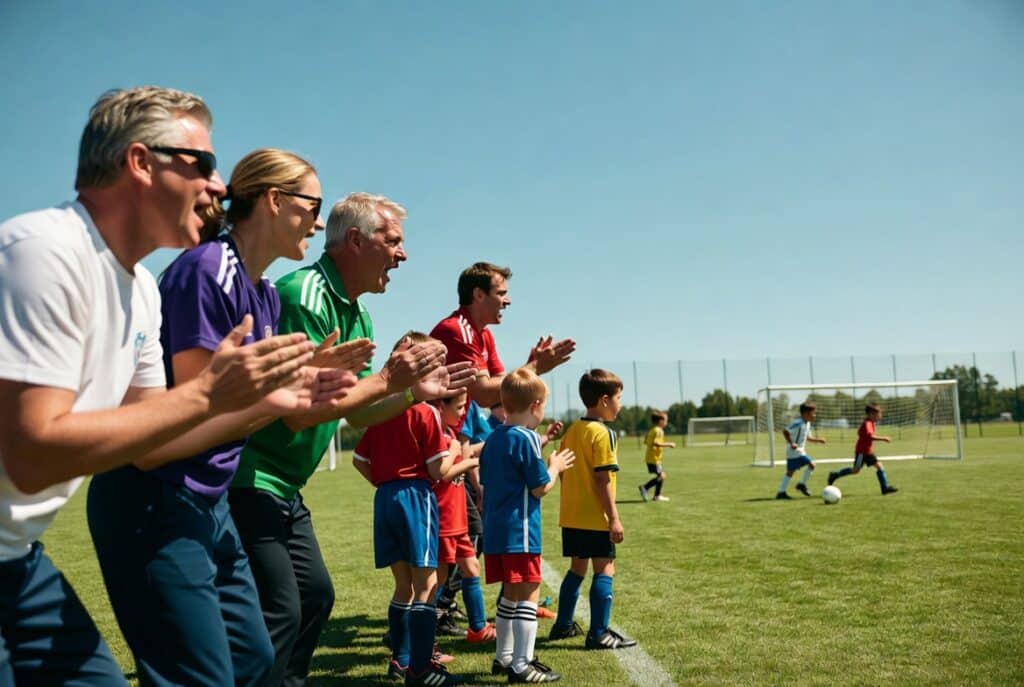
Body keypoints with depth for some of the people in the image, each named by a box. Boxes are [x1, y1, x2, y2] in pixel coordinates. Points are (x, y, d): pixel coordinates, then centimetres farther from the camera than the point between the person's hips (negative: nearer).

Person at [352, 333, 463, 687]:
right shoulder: (426, 412, -10)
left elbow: (359, 460, 14)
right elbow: (438, 470, -12)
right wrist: (453, 447, 6)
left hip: (385, 498, 7)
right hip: (416, 495, -7)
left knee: (404, 585, 16)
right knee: (426, 584, -1)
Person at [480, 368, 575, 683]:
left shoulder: (492, 439, 11)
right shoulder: (526, 439, -13)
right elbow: (540, 487, -11)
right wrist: (555, 466, 5)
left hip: (494, 530, 9)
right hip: (519, 530, -8)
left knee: (511, 593, 19)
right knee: (528, 594, -2)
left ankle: (503, 657, 28)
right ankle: (521, 666, 0)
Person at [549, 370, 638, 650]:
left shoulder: (572, 431, 10)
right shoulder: (603, 433, -14)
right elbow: (603, 480, -18)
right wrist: (614, 518, -16)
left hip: (571, 516, 8)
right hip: (596, 517, -8)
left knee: (577, 567, 18)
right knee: (604, 570, -2)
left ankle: (563, 624, 26)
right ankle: (599, 633, -3)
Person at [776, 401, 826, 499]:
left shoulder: (807, 424, 12)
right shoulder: (798, 423, -18)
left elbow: (808, 437, 23)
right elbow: (785, 431, -21)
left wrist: (818, 440, 12)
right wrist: (791, 443, -25)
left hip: (800, 451, 10)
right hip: (795, 451, -10)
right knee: (811, 464, -9)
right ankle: (802, 484, 4)